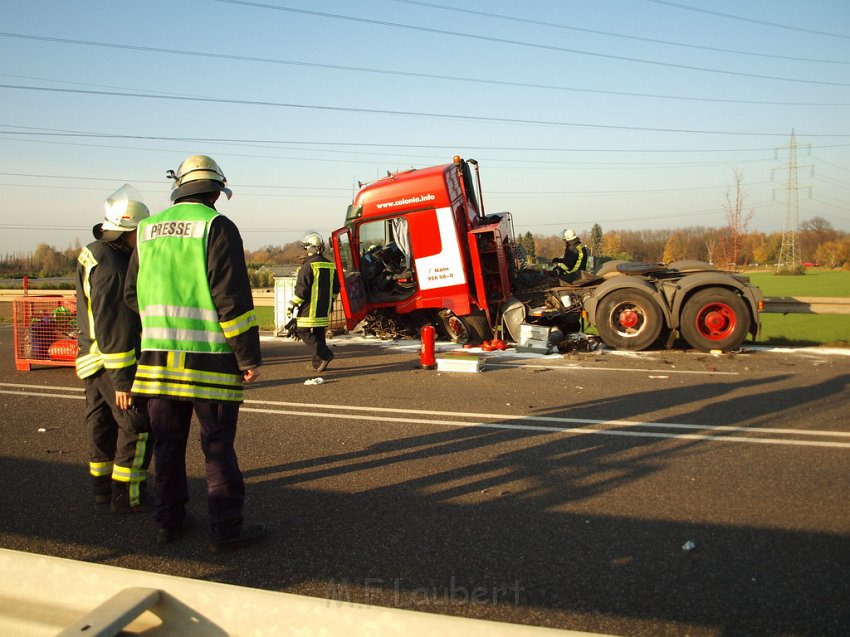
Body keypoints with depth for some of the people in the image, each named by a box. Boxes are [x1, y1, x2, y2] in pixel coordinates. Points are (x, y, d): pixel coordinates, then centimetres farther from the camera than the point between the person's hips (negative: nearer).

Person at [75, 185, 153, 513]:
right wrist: (122, 380, -22)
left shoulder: (93, 255, 13)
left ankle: (103, 486, 30)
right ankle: (126, 496, 4)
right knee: (138, 424, -3)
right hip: (115, 361, -10)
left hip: (94, 360, 10)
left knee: (103, 423, 18)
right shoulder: (109, 266, -20)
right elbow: (112, 327, -23)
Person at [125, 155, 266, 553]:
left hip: (157, 355, 6)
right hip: (207, 357, -5)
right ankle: (226, 529, 8)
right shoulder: (217, 227, -8)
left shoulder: (149, 229, 11)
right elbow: (232, 298, -15)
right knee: (217, 445, 2)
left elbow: (132, 294, 16)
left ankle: (168, 521, 25)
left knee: (168, 441, 15)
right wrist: (249, 357, -9)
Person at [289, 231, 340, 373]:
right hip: (324, 310, 7)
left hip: (309, 310, -7)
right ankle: (318, 363, 15)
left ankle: (324, 355, -13)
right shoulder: (330, 266, 10)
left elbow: (301, 288, -16)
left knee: (304, 332, 0)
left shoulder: (308, 265, -13)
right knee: (319, 334, 14)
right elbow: (336, 288, 17)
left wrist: (292, 305, -7)